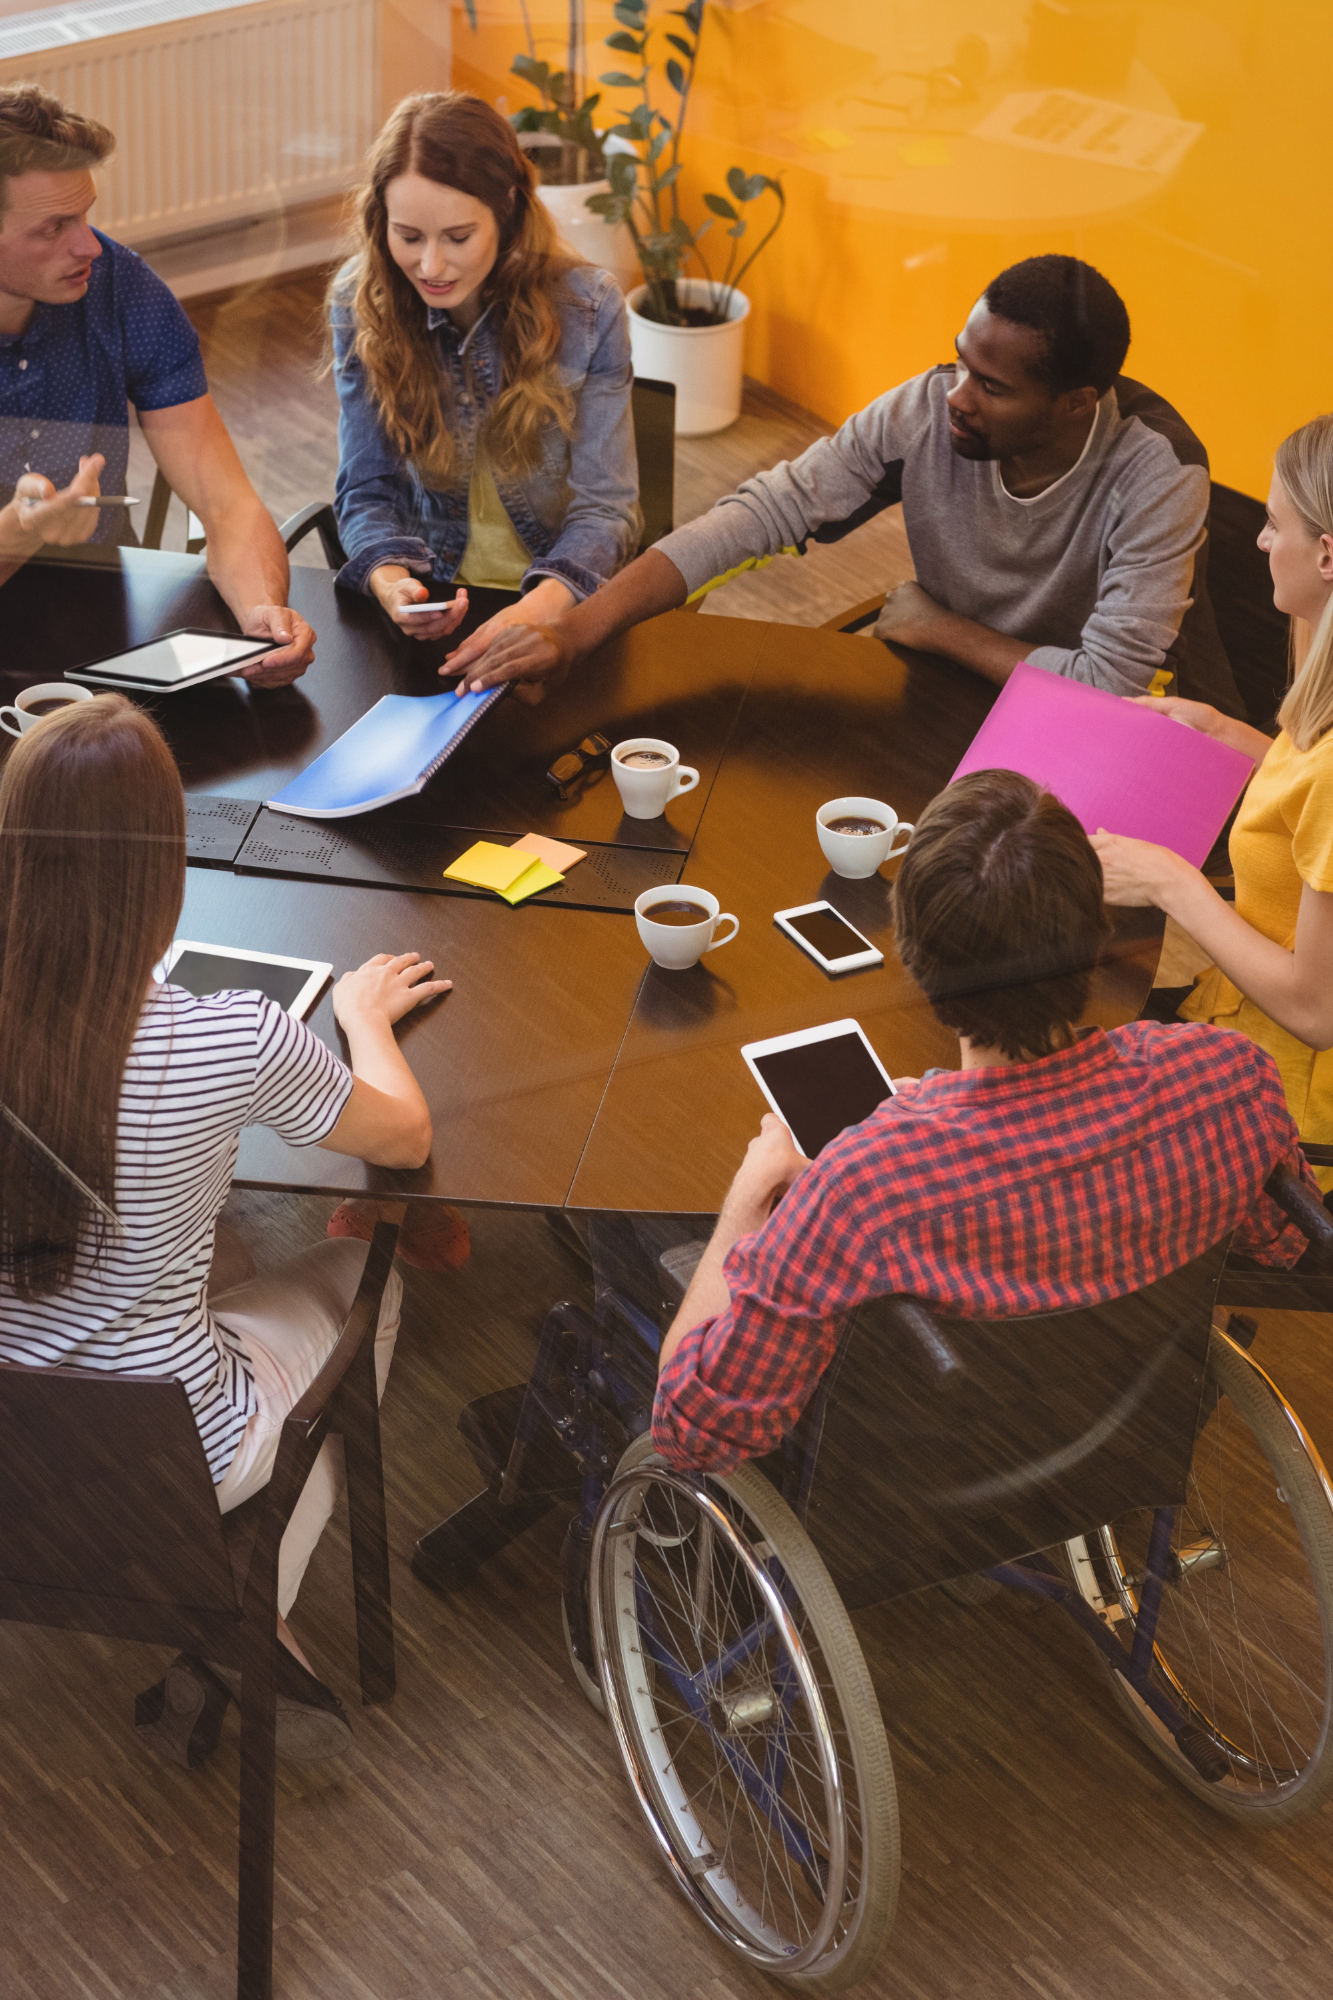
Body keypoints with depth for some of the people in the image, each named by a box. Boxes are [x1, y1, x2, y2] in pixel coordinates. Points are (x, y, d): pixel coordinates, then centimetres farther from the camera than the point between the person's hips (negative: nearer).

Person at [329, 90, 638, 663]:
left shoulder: (587, 309, -10)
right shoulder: (359, 304, -5)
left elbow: (604, 506, -11)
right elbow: (368, 490, -1)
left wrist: (541, 605, -33)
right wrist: (390, 579, -25)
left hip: (557, 601, -1)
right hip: (425, 601, 1)